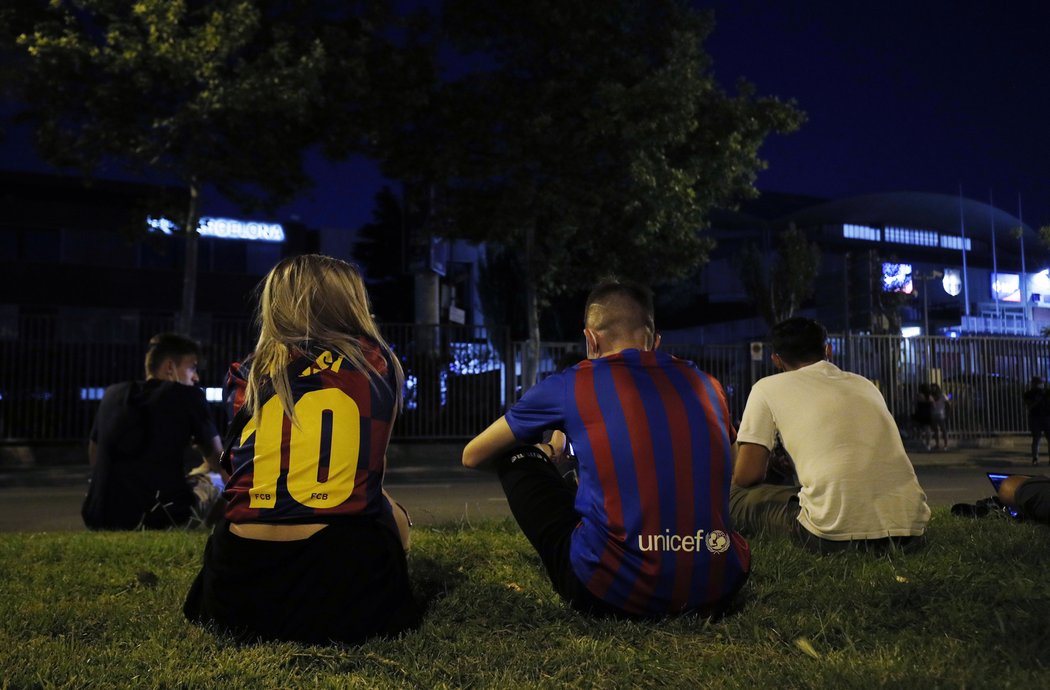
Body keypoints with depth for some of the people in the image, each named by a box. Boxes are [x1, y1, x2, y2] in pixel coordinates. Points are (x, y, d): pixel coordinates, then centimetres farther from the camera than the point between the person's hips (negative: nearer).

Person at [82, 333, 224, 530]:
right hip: (161, 518, -5)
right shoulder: (188, 395, 2)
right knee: (211, 482, 23)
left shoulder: (113, 394, 13)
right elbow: (218, 462, 13)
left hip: (101, 520, 5)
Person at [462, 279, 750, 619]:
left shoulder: (567, 386, 2)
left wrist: (550, 451, 35)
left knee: (517, 459, 17)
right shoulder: (703, 382, 12)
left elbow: (473, 456, 16)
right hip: (716, 591, 5)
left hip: (611, 594, -5)